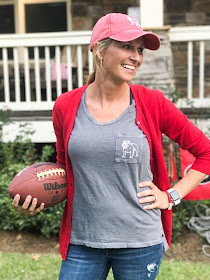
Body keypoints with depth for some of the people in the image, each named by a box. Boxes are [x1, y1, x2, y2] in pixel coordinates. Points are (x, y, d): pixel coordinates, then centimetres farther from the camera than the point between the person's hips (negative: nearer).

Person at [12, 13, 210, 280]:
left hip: (141, 242, -1)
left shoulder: (152, 104, -7)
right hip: (82, 241, 1)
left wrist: (172, 195, -2)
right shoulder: (65, 106, -3)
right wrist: (35, 199, -5)